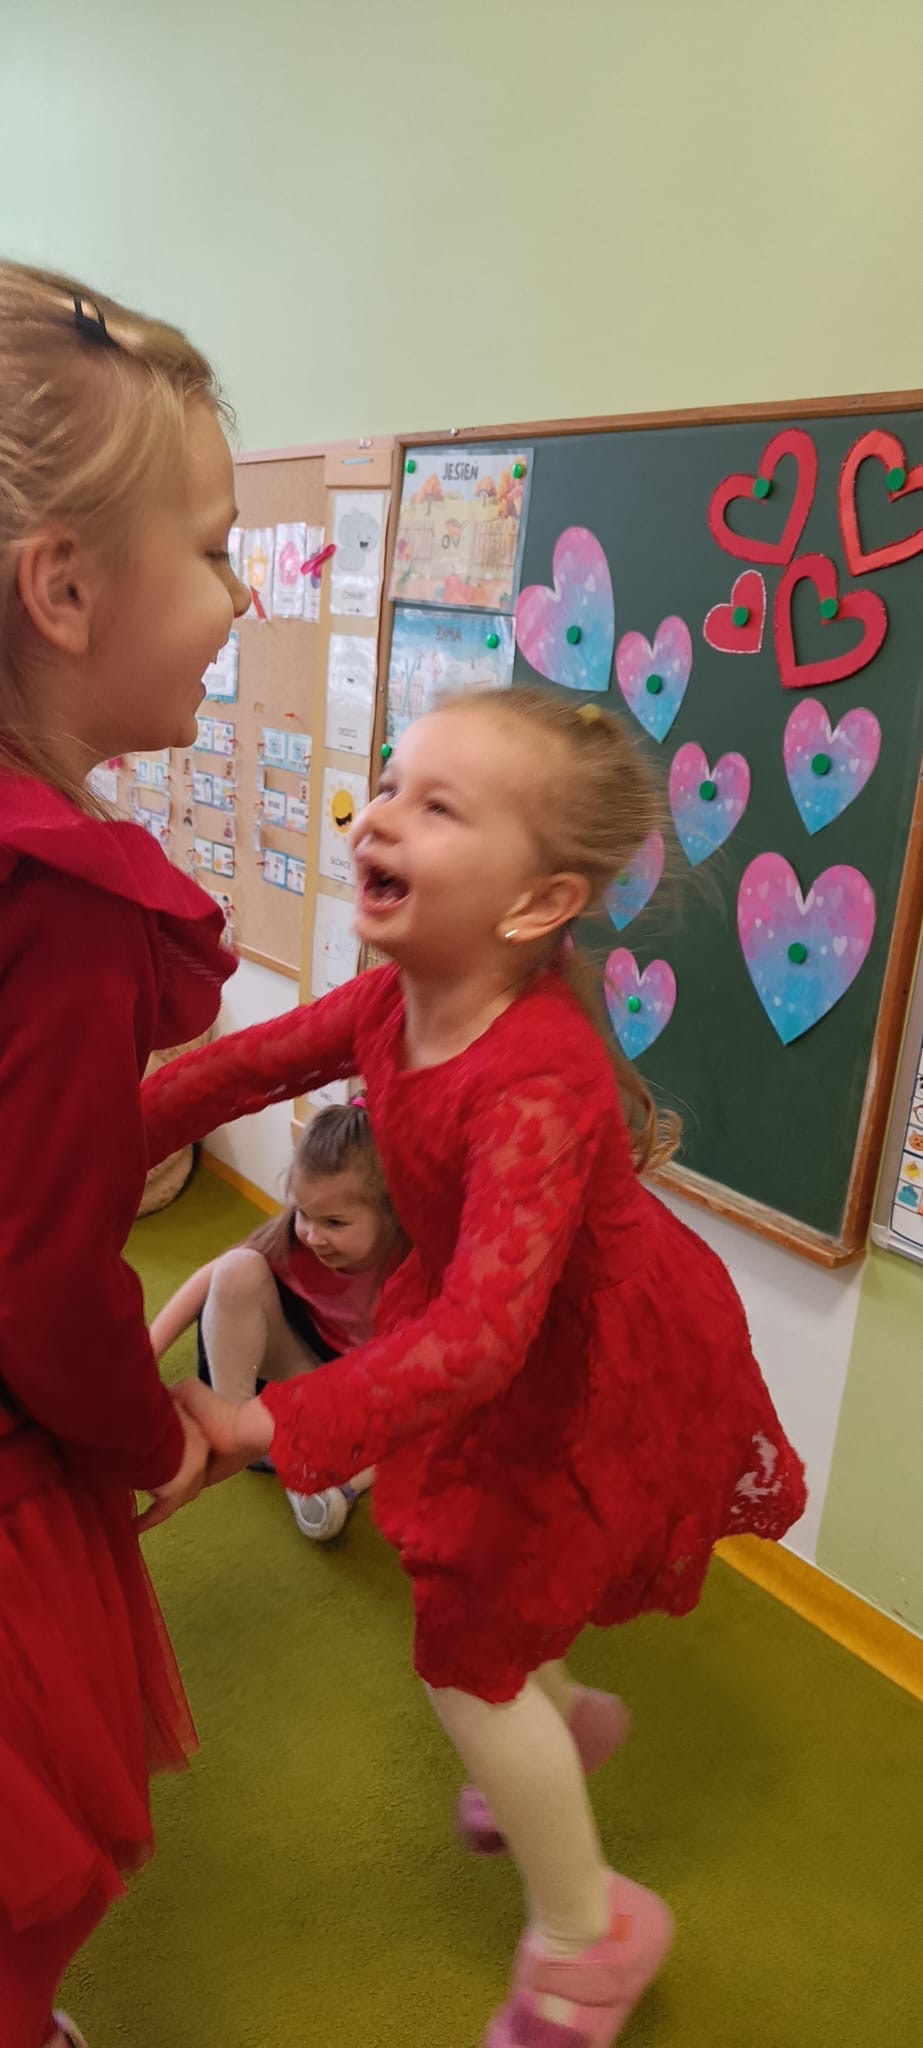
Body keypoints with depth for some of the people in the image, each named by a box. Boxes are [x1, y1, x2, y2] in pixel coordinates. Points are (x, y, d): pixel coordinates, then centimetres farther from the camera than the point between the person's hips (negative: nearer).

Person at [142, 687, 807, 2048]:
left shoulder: (540, 1082, -39)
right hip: (503, 1332, 8)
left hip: (606, 1372, -7)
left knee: (465, 1653, 4)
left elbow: (484, 1330, -46)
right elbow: (248, 1064, -2)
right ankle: (567, 1722, 60)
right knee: (458, 1562, 26)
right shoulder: (392, 1002, -15)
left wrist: (272, 1428, -51)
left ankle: (585, 1938, 32)